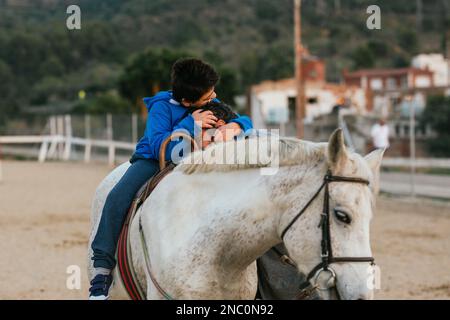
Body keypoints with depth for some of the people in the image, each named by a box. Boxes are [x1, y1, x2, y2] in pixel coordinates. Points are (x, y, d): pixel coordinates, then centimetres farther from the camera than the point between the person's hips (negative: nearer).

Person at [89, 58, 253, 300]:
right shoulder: (162, 106, -20)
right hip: (152, 161, -4)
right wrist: (191, 123, -33)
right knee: (118, 198, -28)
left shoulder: (212, 105, -7)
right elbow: (159, 147, -30)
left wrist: (231, 127, -30)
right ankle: (102, 267, -22)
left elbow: (245, 122, -6)